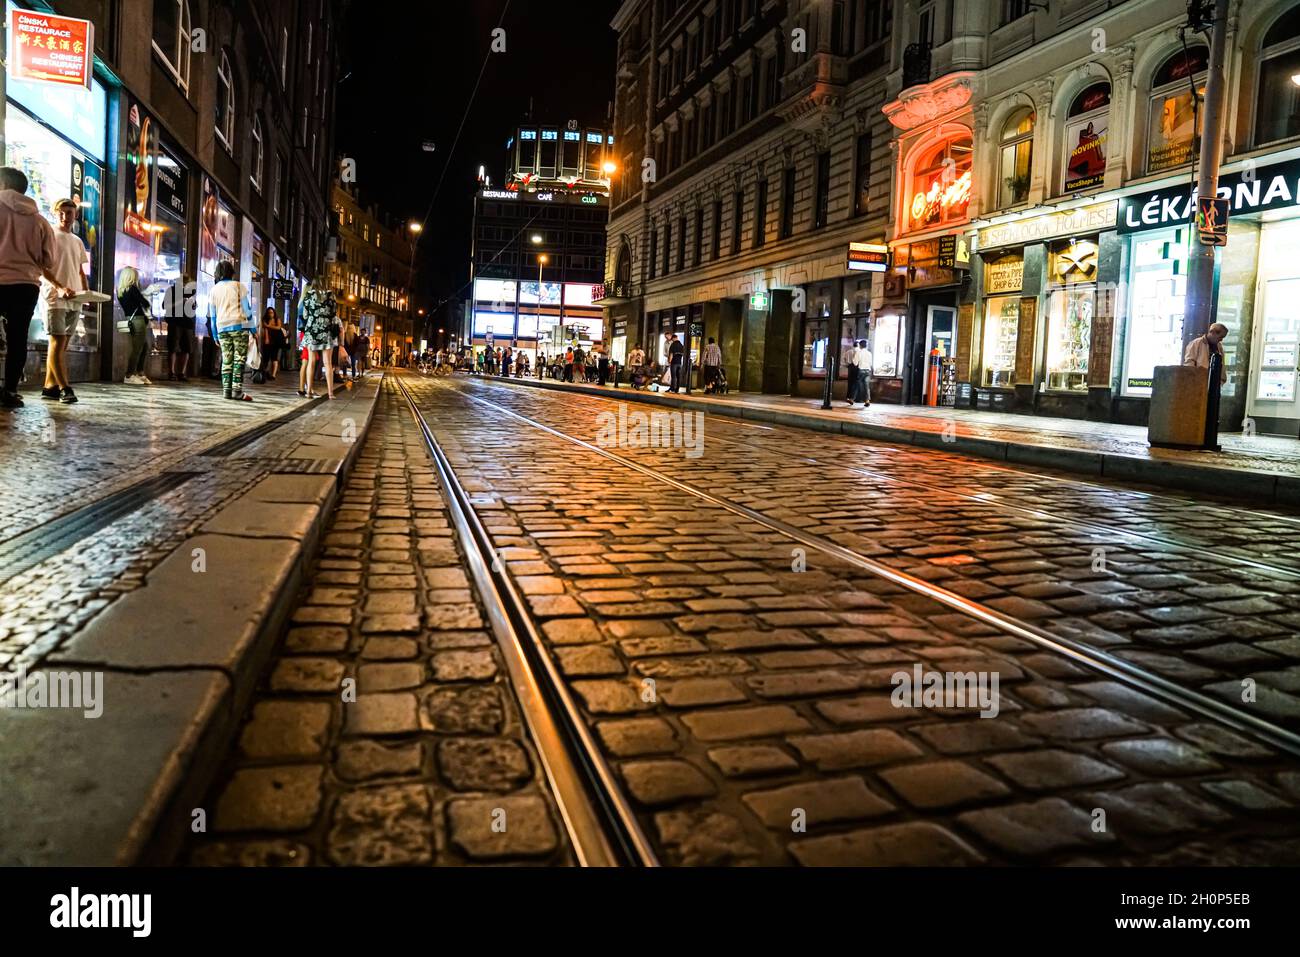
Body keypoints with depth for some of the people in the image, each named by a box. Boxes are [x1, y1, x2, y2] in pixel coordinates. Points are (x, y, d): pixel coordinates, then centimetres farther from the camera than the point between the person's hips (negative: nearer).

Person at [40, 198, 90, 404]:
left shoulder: (78, 241, 19)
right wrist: (60, 287, -23)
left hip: (75, 300, 6)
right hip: (56, 298, -6)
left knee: (61, 343, 6)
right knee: (58, 342, -9)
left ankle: (50, 387, 9)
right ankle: (64, 387, -13)